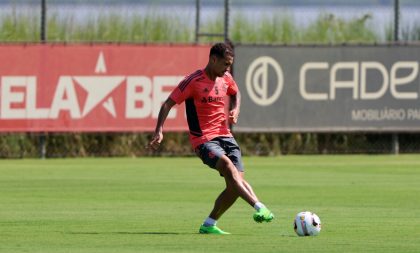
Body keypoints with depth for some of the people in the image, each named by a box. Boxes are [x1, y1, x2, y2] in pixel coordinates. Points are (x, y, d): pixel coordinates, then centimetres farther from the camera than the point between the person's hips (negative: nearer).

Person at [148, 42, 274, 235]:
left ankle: (209, 225, 8)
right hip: (204, 140, -7)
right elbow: (168, 104, -9)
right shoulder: (193, 81, -11)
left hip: (225, 136, 7)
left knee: (235, 185, -7)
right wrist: (159, 131, -19)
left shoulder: (226, 79, 9)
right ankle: (259, 208, -44)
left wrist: (235, 110, 10)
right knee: (229, 166, -32)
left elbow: (235, 93, 32)